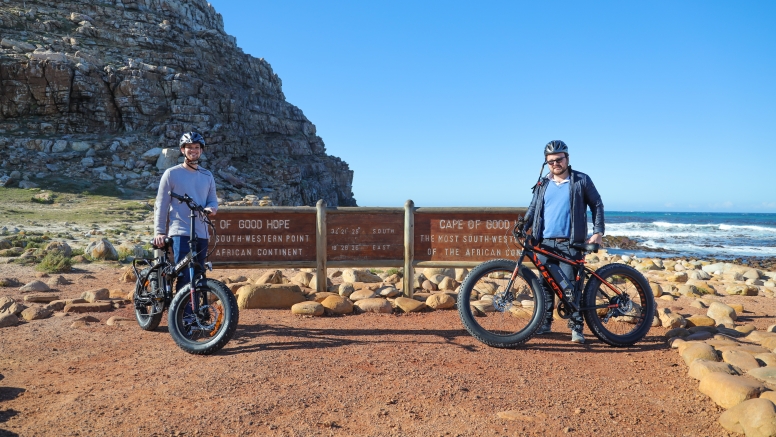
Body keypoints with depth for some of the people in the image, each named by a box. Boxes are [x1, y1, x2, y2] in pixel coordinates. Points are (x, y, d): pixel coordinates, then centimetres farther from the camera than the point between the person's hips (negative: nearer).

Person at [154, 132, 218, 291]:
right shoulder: (171, 174, 1)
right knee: (184, 276, -14)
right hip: (180, 232, -4)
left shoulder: (207, 176, 13)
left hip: (201, 234, 5)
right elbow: (161, 205, 0)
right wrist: (159, 232, -6)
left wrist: (211, 208, -9)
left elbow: (213, 200, 16)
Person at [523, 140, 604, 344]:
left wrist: (598, 232, -4)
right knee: (545, 283, 6)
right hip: (545, 243, 4)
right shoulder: (542, 184, 12)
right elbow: (533, 209, 15)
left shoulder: (581, 180, 2)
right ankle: (545, 323, 16)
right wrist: (523, 227, -1)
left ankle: (576, 327, 4)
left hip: (570, 244, -4)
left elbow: (597, 205, 6)